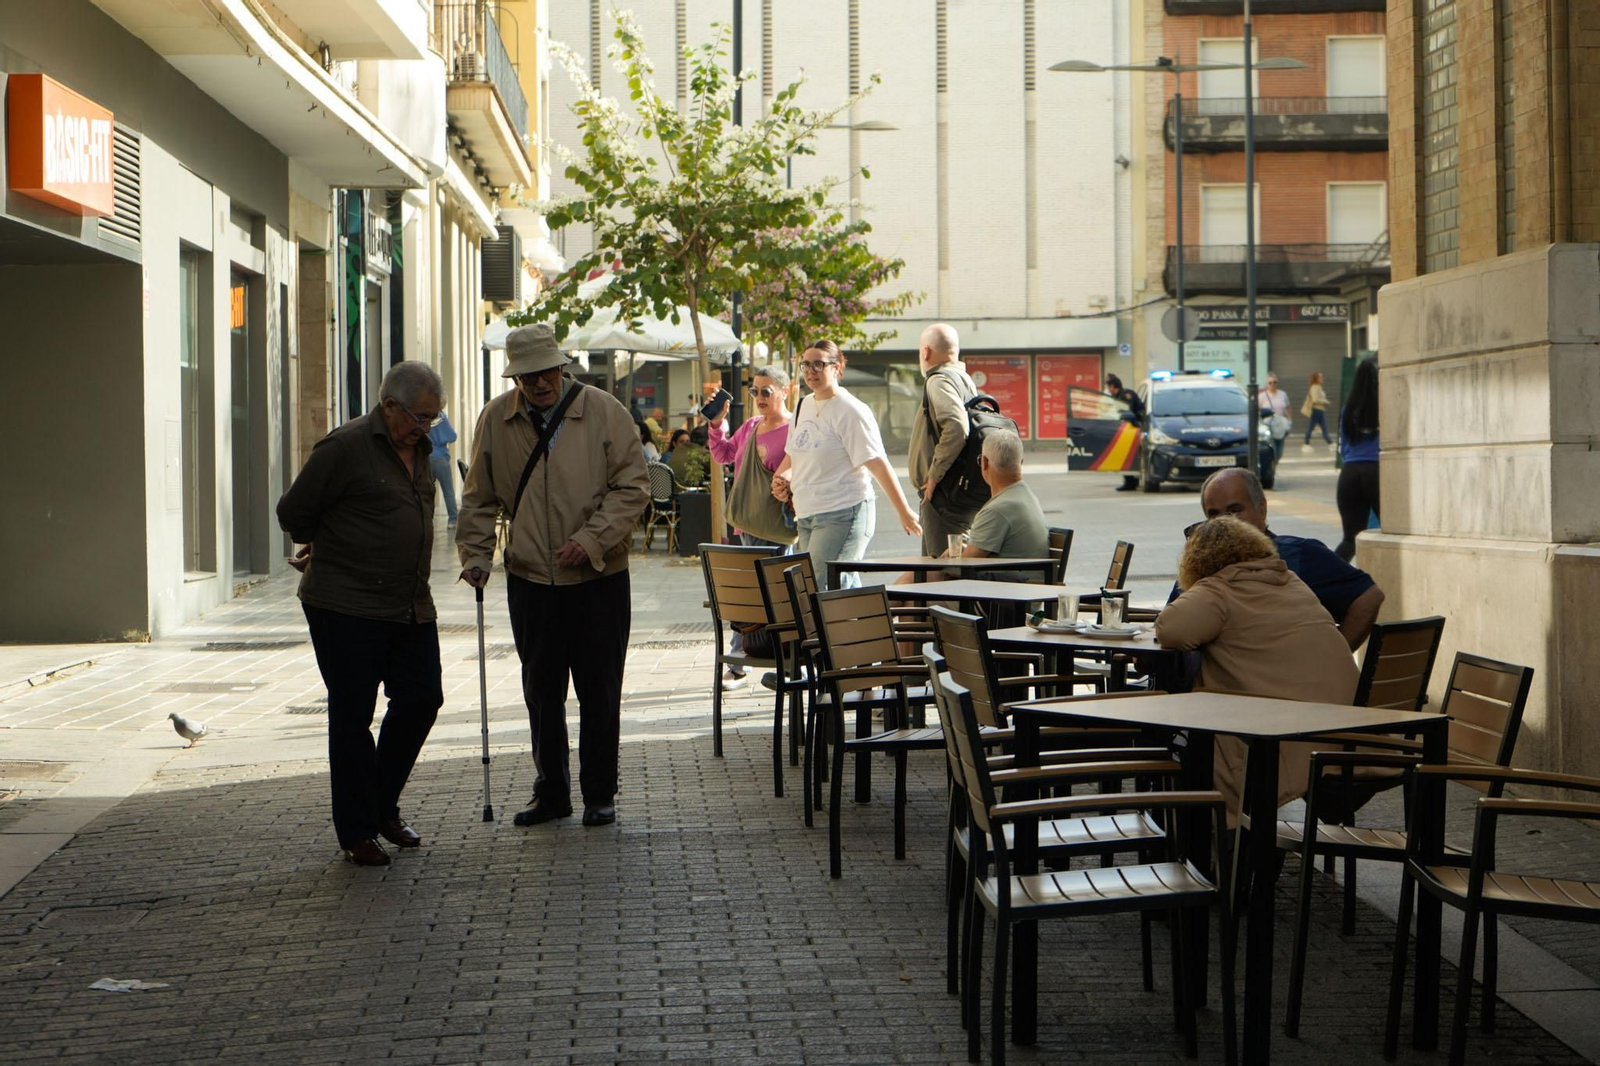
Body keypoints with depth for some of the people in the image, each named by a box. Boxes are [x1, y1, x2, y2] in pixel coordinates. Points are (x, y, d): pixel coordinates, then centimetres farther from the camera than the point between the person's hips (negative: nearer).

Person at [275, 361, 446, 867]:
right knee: (352, 717, 0)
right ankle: (357, 833, 10)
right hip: (346, 610, -7)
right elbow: (293, 512, -6)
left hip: (411, 608, 7)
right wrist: (325, 549, 11)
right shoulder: (346, 447, -12)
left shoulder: (420, 449, 12)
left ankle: (383, 806, 25)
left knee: (421, 699, 6)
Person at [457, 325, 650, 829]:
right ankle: (551, 792, 20)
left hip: (599, 579, -2)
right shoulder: (495, 420, 3)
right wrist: (476, 555, 0)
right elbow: (479, 499, 11)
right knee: (541, 691, 8)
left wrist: (592, 539, -15)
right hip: (530, 578, 2)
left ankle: (599, 794, 15)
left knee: (598, 692, 3)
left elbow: (632, 486, -6)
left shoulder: (603, 411, -5)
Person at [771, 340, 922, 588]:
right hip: (806, 515, 8)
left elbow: (877, 463, -15)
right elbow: (795, 454, 27)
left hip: (843, 513, -8)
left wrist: (905, 512, -17)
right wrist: (782, 478, 5)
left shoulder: (850, 411, -11)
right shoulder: (804, 406, 13)